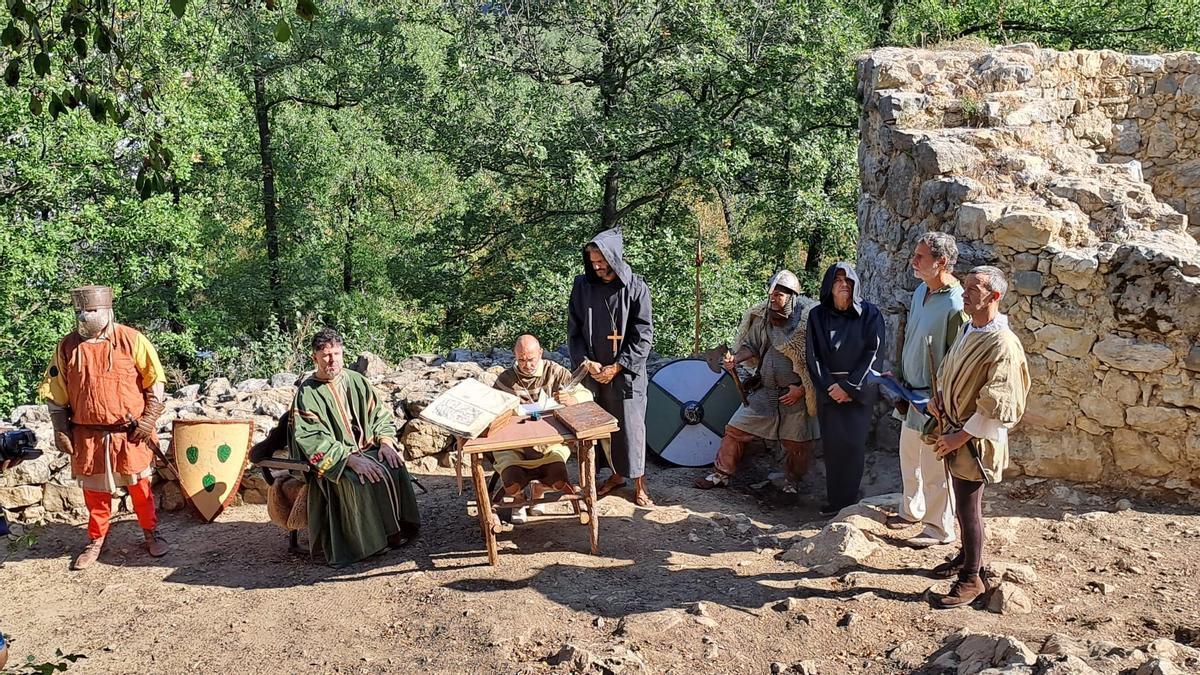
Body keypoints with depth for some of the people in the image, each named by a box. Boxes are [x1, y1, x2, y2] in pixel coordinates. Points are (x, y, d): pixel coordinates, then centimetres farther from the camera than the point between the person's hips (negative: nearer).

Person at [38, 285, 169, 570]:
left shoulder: (131, 339, -8)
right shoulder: (67, 346, 0)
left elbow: (155, 379, -2)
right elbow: (54, 392, 6)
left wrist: (149, 418, -7)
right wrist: (61, 431, 1)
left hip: (130, 432, -2)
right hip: (89, 435, 2)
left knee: (139, 485, 8)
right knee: (94, 490, 12)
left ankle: (151, 533, 23)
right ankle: (96, 541, 27)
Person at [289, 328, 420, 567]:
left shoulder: (356, 381, 8)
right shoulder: (307, 393, -7)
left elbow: (380, 412, 11)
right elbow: (313, 440, -16)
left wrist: (385, 440, -10)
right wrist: (350, 459, -27)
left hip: (366, 448, 5)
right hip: (331, 461, -4)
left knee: (395, 466, -24)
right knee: (358, 480, -33)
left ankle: (397, 529, -9)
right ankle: (370, 541, -18)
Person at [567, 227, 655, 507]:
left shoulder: (635, 287, -8)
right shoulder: (582, 285, 1)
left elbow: (644, 335, -8)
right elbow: (574, 330, 6)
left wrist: (617, 367, -12)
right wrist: (585, 362, -7)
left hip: (627, 372, -3)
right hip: (594, 372, 3)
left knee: (631, 426, 0)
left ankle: (639, 484, 12)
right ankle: (616, 474, 28)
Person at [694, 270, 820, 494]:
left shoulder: (809, 318, -14)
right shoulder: (762, 316, -1)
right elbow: (752, 346, 11)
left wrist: (801, 389, -16)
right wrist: (736, 358, -10)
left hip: (795, 393, -4)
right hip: (764, 391, 4)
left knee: (797, 444, 6)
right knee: (735, 429, 2)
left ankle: (792, 483, 29)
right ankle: (721, 473, 17)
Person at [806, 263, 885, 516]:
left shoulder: (869, 314, -4)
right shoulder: (817, 315, 2)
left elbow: (872, 353, -7)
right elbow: (813, 356, 2)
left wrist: (848, 387, -11)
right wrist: (828, 386, -8)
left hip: (858, 389, -2)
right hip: (828, 389, 2)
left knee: (853, 443, -5)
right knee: (832, 443, 0)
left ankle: (849, 500, 4)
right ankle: (834, 499, 9)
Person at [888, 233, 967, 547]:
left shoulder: (956, 304, -22)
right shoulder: (921, 291, 5)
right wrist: (898, 375, 16)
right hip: (911, 392, 9)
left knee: (934, 467, 4)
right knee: (909, 456, 22)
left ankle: (940, 529, 19)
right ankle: (912, 510, 41)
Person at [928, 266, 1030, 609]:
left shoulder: (1003, 345, -22)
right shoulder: (967, 330, 5)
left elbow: (996, 407, -23)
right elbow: (949, 370, 22)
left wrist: (961, 436, -18)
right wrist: (938, 398, 5)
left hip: (976, 439, -8)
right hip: (956, 432, 8)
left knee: (968, 506, 0)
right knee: (964, 501, 20)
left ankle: (971, 579, 13)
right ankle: (968, 556, 38)